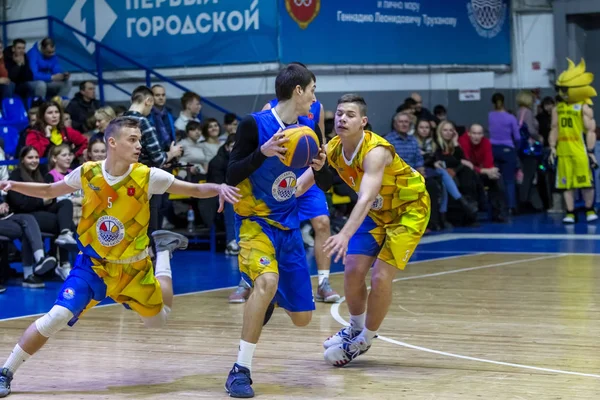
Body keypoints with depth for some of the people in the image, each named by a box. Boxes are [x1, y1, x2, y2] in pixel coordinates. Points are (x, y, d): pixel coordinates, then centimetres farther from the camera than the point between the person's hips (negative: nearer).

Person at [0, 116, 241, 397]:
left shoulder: (147, 177, -18)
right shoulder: (87, 173, -14)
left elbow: (194, 190, -12)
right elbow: (50, 191, 4)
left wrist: (219, 188, -32)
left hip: (133, 268, 1)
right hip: (93, 264, -1)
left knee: (158, 321, 20)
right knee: (58, 317, -20)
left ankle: (163, 250, 41)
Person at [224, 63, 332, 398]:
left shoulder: (307, 128, 4)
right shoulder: (255, 125, -13)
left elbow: (326, 185, 9)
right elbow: (232, 177, -15)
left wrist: (321, 167, -13)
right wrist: (263, 152, -29)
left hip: (288, 226, 6)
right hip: (255, 221, -6)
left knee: (302, 318, 5)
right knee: (267, 282, -35)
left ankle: (269, 300, 42)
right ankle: (241, 370, -26)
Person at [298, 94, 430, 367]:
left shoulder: (375, 151, -34)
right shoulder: (332, 149, -13)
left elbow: (366, 198, -47)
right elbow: (300, 185, -9)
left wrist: (345, 235, -61)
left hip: (409, 210, -6)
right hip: (376, 212, 6)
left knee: (381, 277, -13)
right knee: (353, 271, -2)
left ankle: (365, 339, 8)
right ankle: (356, 329, 25)